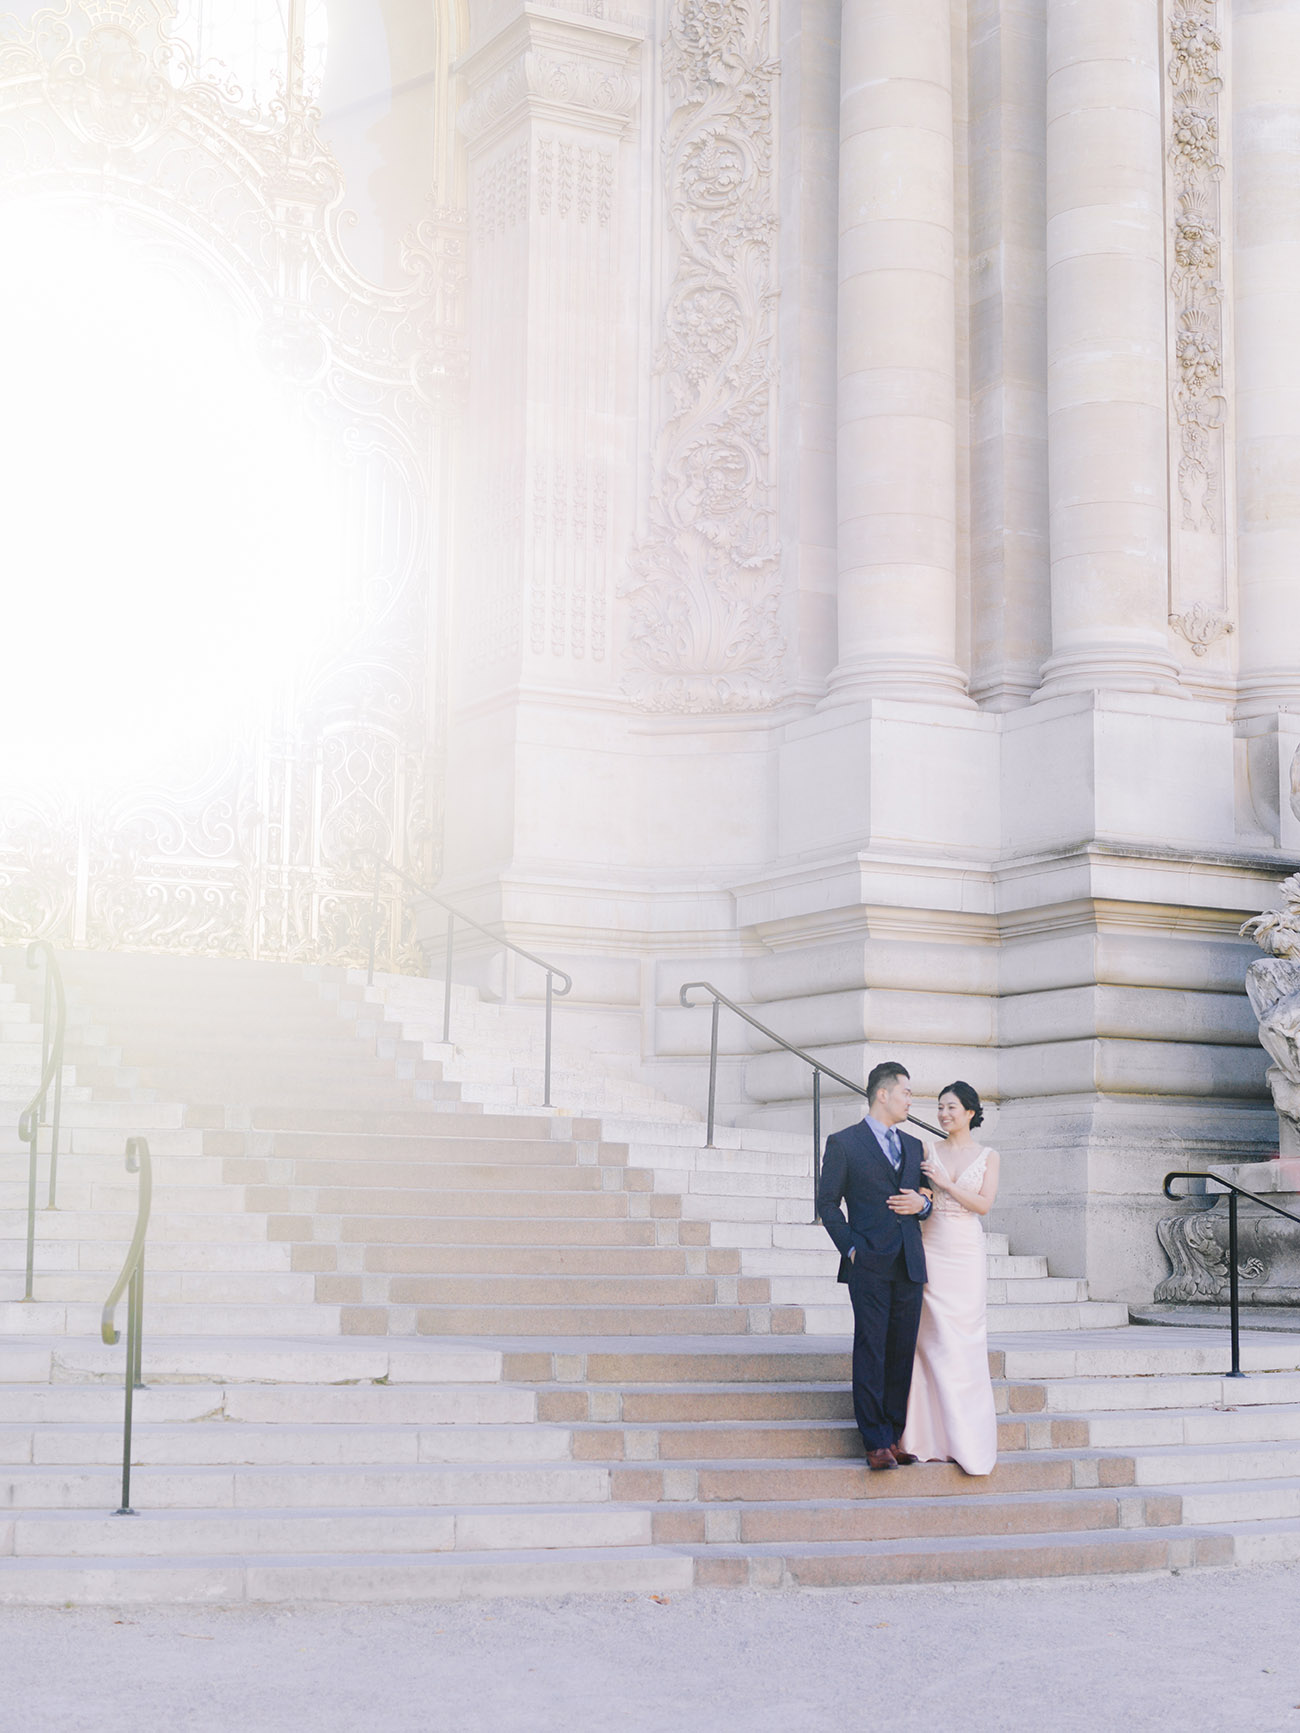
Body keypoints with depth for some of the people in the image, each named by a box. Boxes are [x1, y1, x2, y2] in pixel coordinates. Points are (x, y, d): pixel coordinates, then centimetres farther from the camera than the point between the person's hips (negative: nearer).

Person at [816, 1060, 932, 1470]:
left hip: (909, 1266, 5)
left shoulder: (913, 1146, 19)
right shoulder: (844, 1143, 2)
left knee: (903, 1352, 5)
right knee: (870, 1352, -6)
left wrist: (922, 1204, 0)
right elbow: (828, 1203, 1)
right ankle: (876, 1442, -3)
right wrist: (850, 1248, -8)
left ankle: (896, 1435, 11)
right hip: (870, 1265, -5)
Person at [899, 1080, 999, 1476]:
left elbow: (984, 1204, -6)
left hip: (967, 1256, -1)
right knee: (933, 1342, -1)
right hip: (932, 1253, 1)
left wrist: (943, 1182, -12)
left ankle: (967, 1439, 7)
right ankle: (935, 1438, 5)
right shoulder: (929, 1152, 8)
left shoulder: (988, 1157, 5)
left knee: (965, 1345, 0)